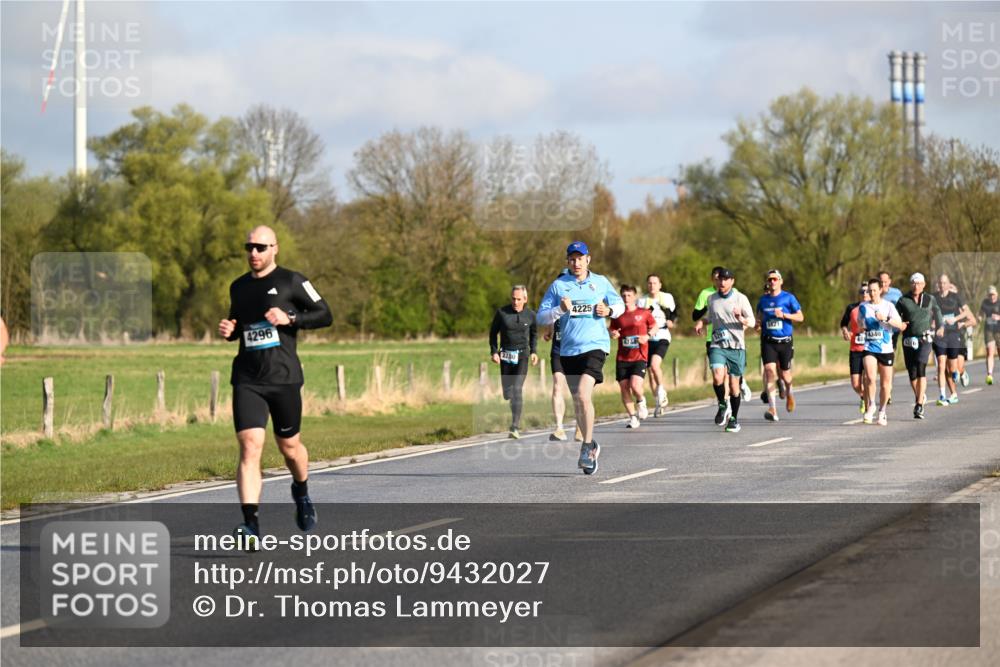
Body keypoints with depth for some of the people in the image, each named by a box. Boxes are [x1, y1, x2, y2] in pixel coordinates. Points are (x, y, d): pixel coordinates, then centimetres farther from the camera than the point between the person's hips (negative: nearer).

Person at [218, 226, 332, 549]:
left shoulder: (291, 281, -1)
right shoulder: (238, 287, 13)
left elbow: (325, 315, -1)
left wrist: (290, 318, -15)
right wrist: (228, 330, 5)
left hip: (284, 377, -2)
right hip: (247, 380, 2)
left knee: (289, 446, 12)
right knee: (250, 447, -13)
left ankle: (301, 493, 46)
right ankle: (250, 525, -21)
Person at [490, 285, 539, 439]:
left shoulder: (530, 315, -2)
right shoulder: (502, 312, -5)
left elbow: (534, 333, 16)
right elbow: (493, 332, 7)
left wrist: (533, 352, 6)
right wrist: (493, 352, -3)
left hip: (522, 356, -2)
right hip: (505, 355, 2)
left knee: (517, 389, -17)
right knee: (507, 393, 6)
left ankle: (515, 427, -20)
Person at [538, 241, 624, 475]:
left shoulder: (601, 282, 7)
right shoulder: (558, 286, 5)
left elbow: (620, 304, 21)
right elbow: (541, 317, 3)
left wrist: (609, 310, -1)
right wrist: (560, 309, -14)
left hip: (595, 345, -3)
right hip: (568, 350, 3)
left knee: (583, 394, -21)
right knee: (578, 402, 10)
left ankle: (587, 447, -10)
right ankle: (591, 447, 27)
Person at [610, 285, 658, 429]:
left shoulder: (644, 313, 2)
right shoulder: (618, 315, 8)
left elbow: (654, 327, 13)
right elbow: (612, 331, 17)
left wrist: (647, 336, -6)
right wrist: (613, 334, -7)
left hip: (639, 357, -3)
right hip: (622, 358, 3)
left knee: (635, 385, -19)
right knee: (624, 388, 0)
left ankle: (641, 402, 15)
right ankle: (632, 417, 14)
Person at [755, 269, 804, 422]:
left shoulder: (788, 298, 0)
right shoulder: (763, 300, 9)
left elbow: (800, 317, -1)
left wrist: (783, 315, -15)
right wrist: (758, 324, -1)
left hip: (785, 341, -1)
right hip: (768, 342, 1)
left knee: (785, 374, 7)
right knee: (770, 370, -17)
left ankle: (789, 392, 46)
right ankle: (773, 410, -20)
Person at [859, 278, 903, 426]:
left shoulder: (888, 306, 0)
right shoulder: (863, 307, 7)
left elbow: (899, 324, -9)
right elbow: (860, 324, 22)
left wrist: (885, 319, -24)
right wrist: (862, 326, -1)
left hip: (886, 348, 0)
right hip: (869, 348, 0)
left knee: (885, 383, 5)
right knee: (871, 378, -22)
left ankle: (882, 412, 22)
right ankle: (871, 406, -3)